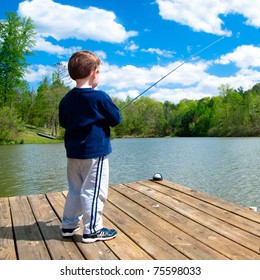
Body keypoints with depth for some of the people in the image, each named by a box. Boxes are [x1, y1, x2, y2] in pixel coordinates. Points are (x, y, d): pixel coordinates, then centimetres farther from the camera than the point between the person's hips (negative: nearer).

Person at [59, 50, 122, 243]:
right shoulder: (100, 97, -13)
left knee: (75, 190, 18)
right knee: (94, 191, 2)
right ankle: (92, 230, 10)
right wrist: (103, 116, 11)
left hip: (73, 153, 7)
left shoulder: (66, 99, 5)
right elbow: (116, 119, -6)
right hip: (95, 152, -7)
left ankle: (69, 225, 28)